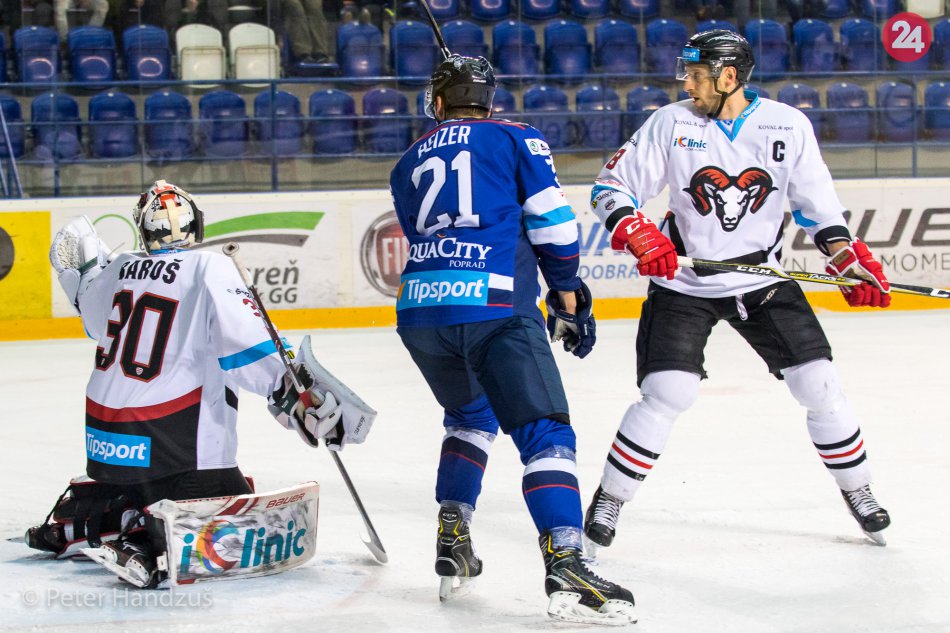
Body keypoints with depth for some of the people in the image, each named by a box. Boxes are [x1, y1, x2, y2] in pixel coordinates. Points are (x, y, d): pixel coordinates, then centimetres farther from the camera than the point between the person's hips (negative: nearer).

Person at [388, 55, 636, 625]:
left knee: (471, 415, 30)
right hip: (494, 309, -5)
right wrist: (567, 295, 11)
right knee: (546, 433, -7)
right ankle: (565, 567, -24)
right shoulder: (516, 139, 12)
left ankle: (452, 543, 23)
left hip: (419, 309, 5)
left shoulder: (408, 165, 25)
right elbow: (551, 219, 3)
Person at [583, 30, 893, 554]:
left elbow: (816, 202, 5)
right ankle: (608, 501, 1)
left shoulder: (788, 126, -6)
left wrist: (850, 259, -6)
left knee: (818, 383, -2)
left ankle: (857, 491, 18)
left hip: (762, 278, 2)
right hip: (683, 282, -1)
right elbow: (612, 187, -7)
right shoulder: (671, 124, -9)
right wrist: (637, 234, -25)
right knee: (666, 393, -14)